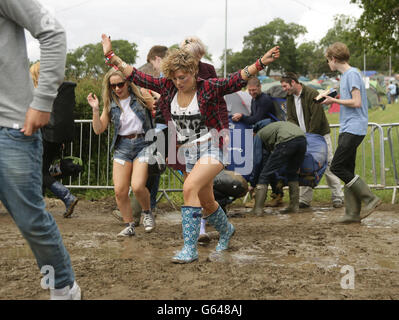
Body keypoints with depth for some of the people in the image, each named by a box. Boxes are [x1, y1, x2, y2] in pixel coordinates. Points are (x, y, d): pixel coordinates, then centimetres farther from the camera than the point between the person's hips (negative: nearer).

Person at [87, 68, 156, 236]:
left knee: (137, 186, -19)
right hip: (122, 146, 4)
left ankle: (147, 212, 12)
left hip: (143, 142, -3)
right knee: (120, 191, -3)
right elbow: (99, 129, 6)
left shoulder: (140, 96, -2)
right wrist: (95, 109, -5)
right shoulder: (110, 104, 7)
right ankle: (129, 225, 15)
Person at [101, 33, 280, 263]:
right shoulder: (167, 87, 0)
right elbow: (137, 77, 1)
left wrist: (261, 63, -28)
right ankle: (226, 231, 44)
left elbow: (238, 79, -17)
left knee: (190, 188, -26)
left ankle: (190, 248, -21)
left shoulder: (208, 87, -11)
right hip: (189, 151, 6)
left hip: (211, 147, -6)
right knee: (206, 202, 14)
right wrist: (111, 56, -2)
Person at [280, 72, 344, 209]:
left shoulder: (312, 94, -15)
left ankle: (338, 198, 4)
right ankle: (304, 200, 7)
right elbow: (290, 118, 7)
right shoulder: (290, 98, 8)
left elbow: (316, 118, -18)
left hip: (320, 135, -6)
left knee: (327, 166, -4)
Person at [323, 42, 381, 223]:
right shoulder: (345, 75, 19)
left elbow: (356, 102, -18)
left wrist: (334, 100, -9)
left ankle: (370, 198, -5)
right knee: (347, 170, 7)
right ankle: (353, 213, 9)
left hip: (353, 129, -10)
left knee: (337, 167, -12)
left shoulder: (352, 74, -11)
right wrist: (333, 100, 13)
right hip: (347, 130, 10)